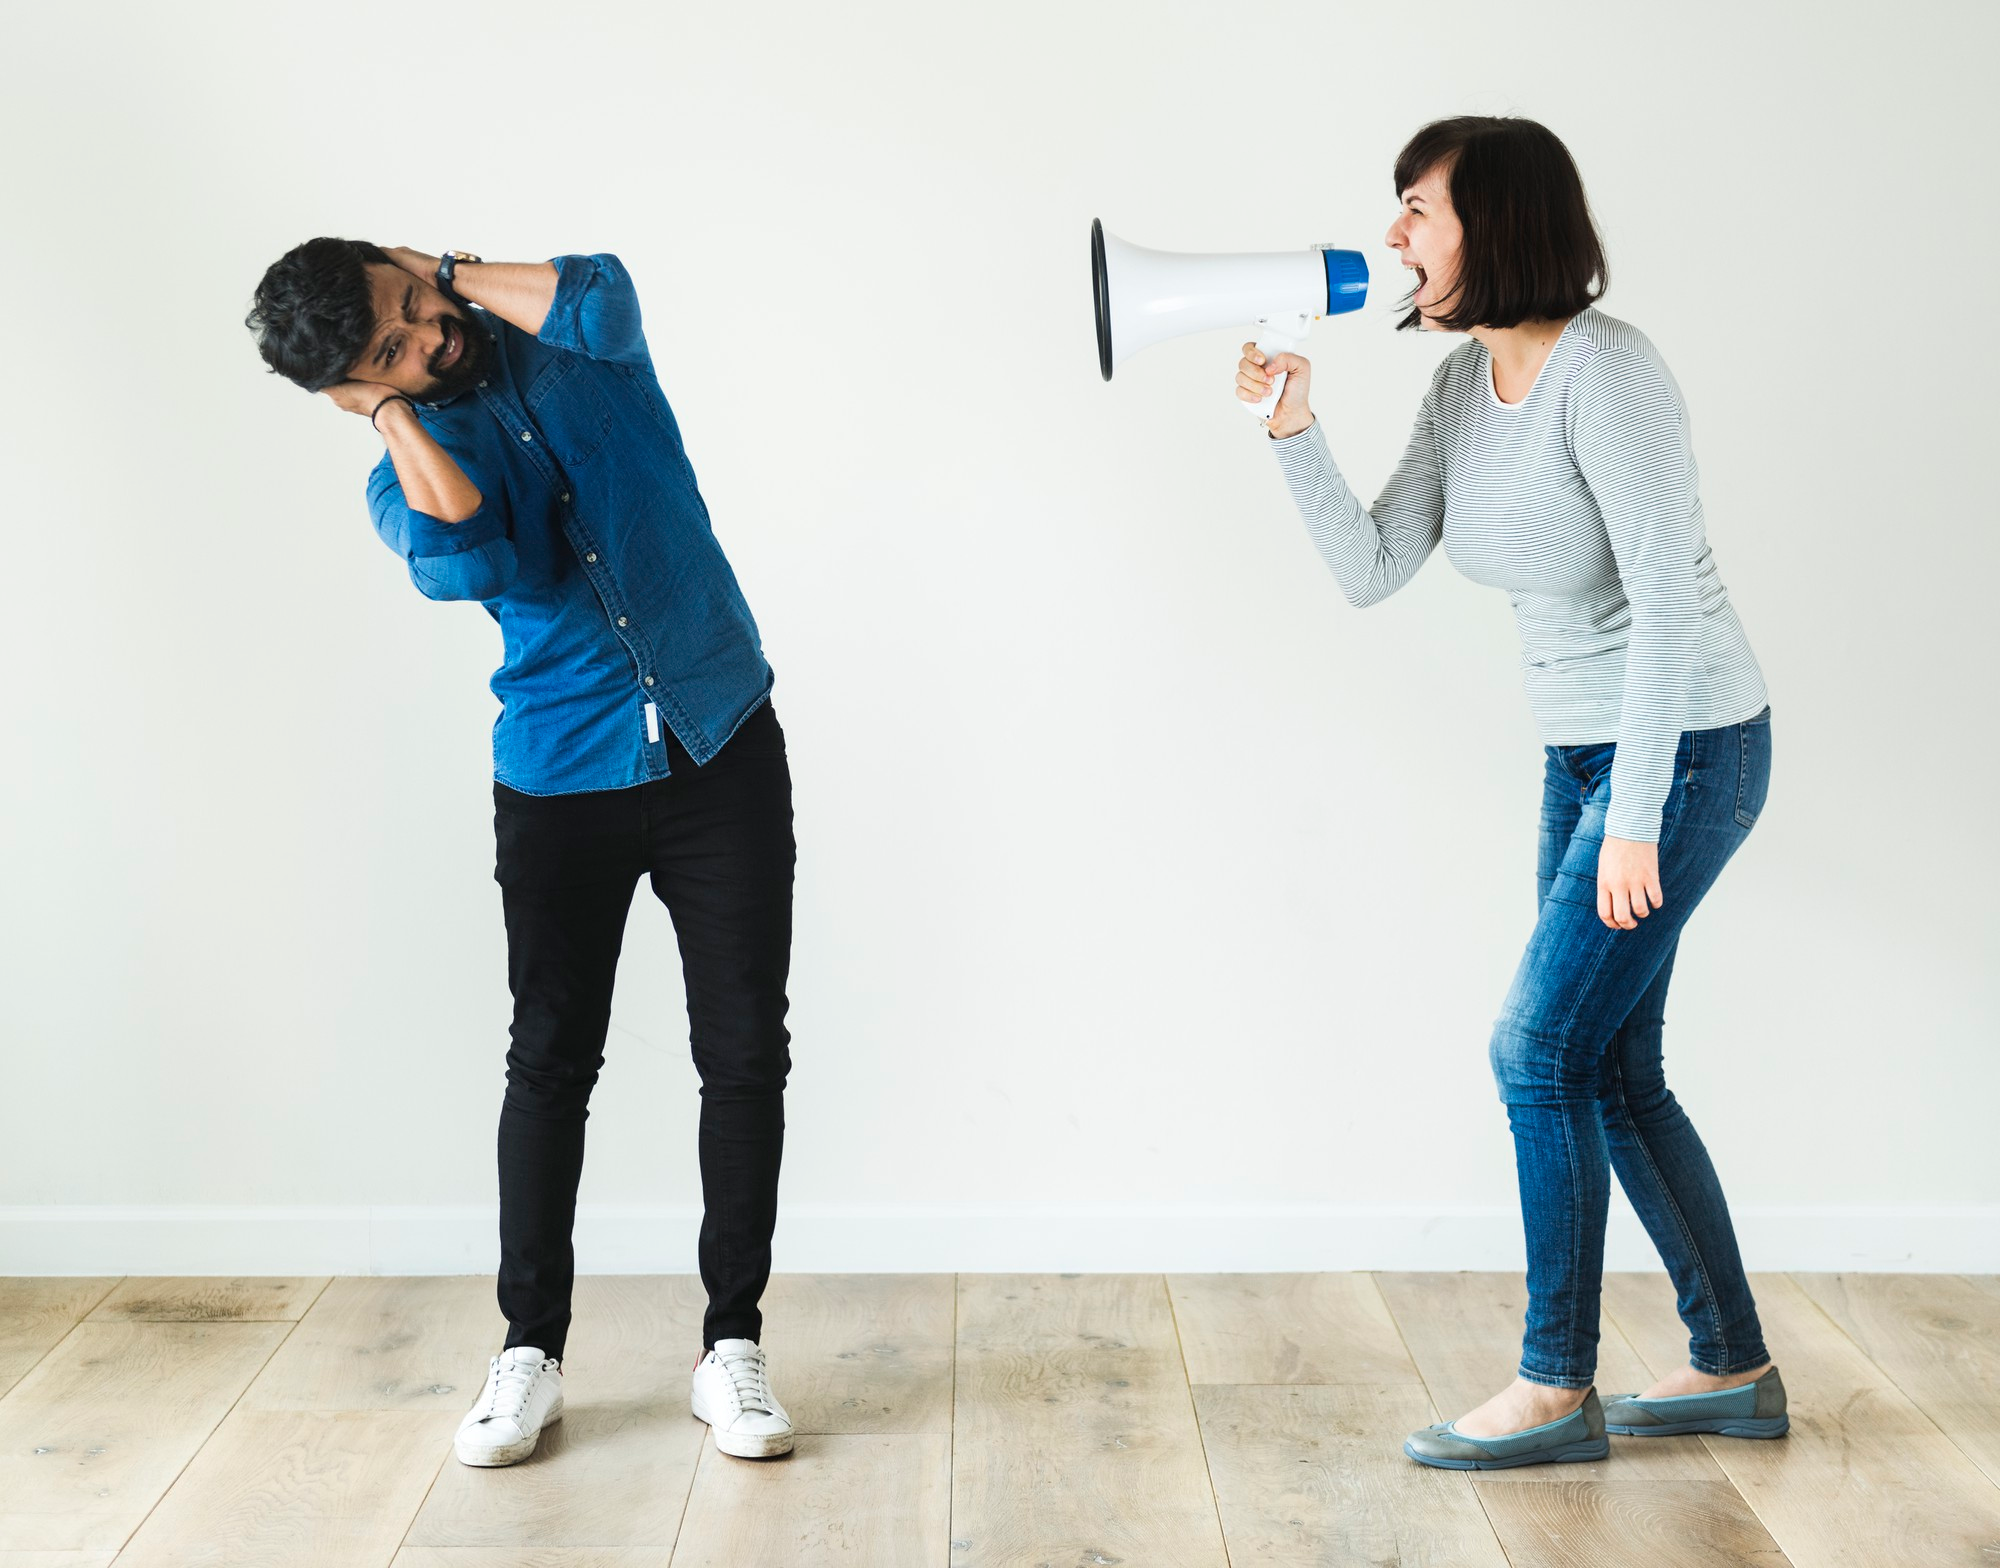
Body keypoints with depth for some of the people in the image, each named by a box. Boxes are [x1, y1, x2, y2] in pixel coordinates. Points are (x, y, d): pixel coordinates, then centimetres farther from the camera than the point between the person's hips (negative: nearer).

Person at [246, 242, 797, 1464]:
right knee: (552, 1060, 6)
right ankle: (531, 1352, 18)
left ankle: (733, 1343, 13)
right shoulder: (409, 477, -2)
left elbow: (601, 294, -23)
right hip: (561, 783, 0)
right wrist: (389, 409, -12)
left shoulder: (571, 344, 2)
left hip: (722, 753, 0)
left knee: (746, 1054, 1)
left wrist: (452, 270, -8)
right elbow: (461, 559, -25)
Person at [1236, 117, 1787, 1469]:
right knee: (1610, 1070, 11)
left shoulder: (1606, 370, -21)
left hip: (1686, 751, -9)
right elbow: (1371, 569, 2)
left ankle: (1557, 1390, 8)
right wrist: (1294, 426, -11)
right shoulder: (1466, 383, 4)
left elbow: (1668, 597, -24)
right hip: (1584, 750, 9)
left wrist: (1634, 820, -24)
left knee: (1543, 1050, -6)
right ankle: (1734, 1368, 24)